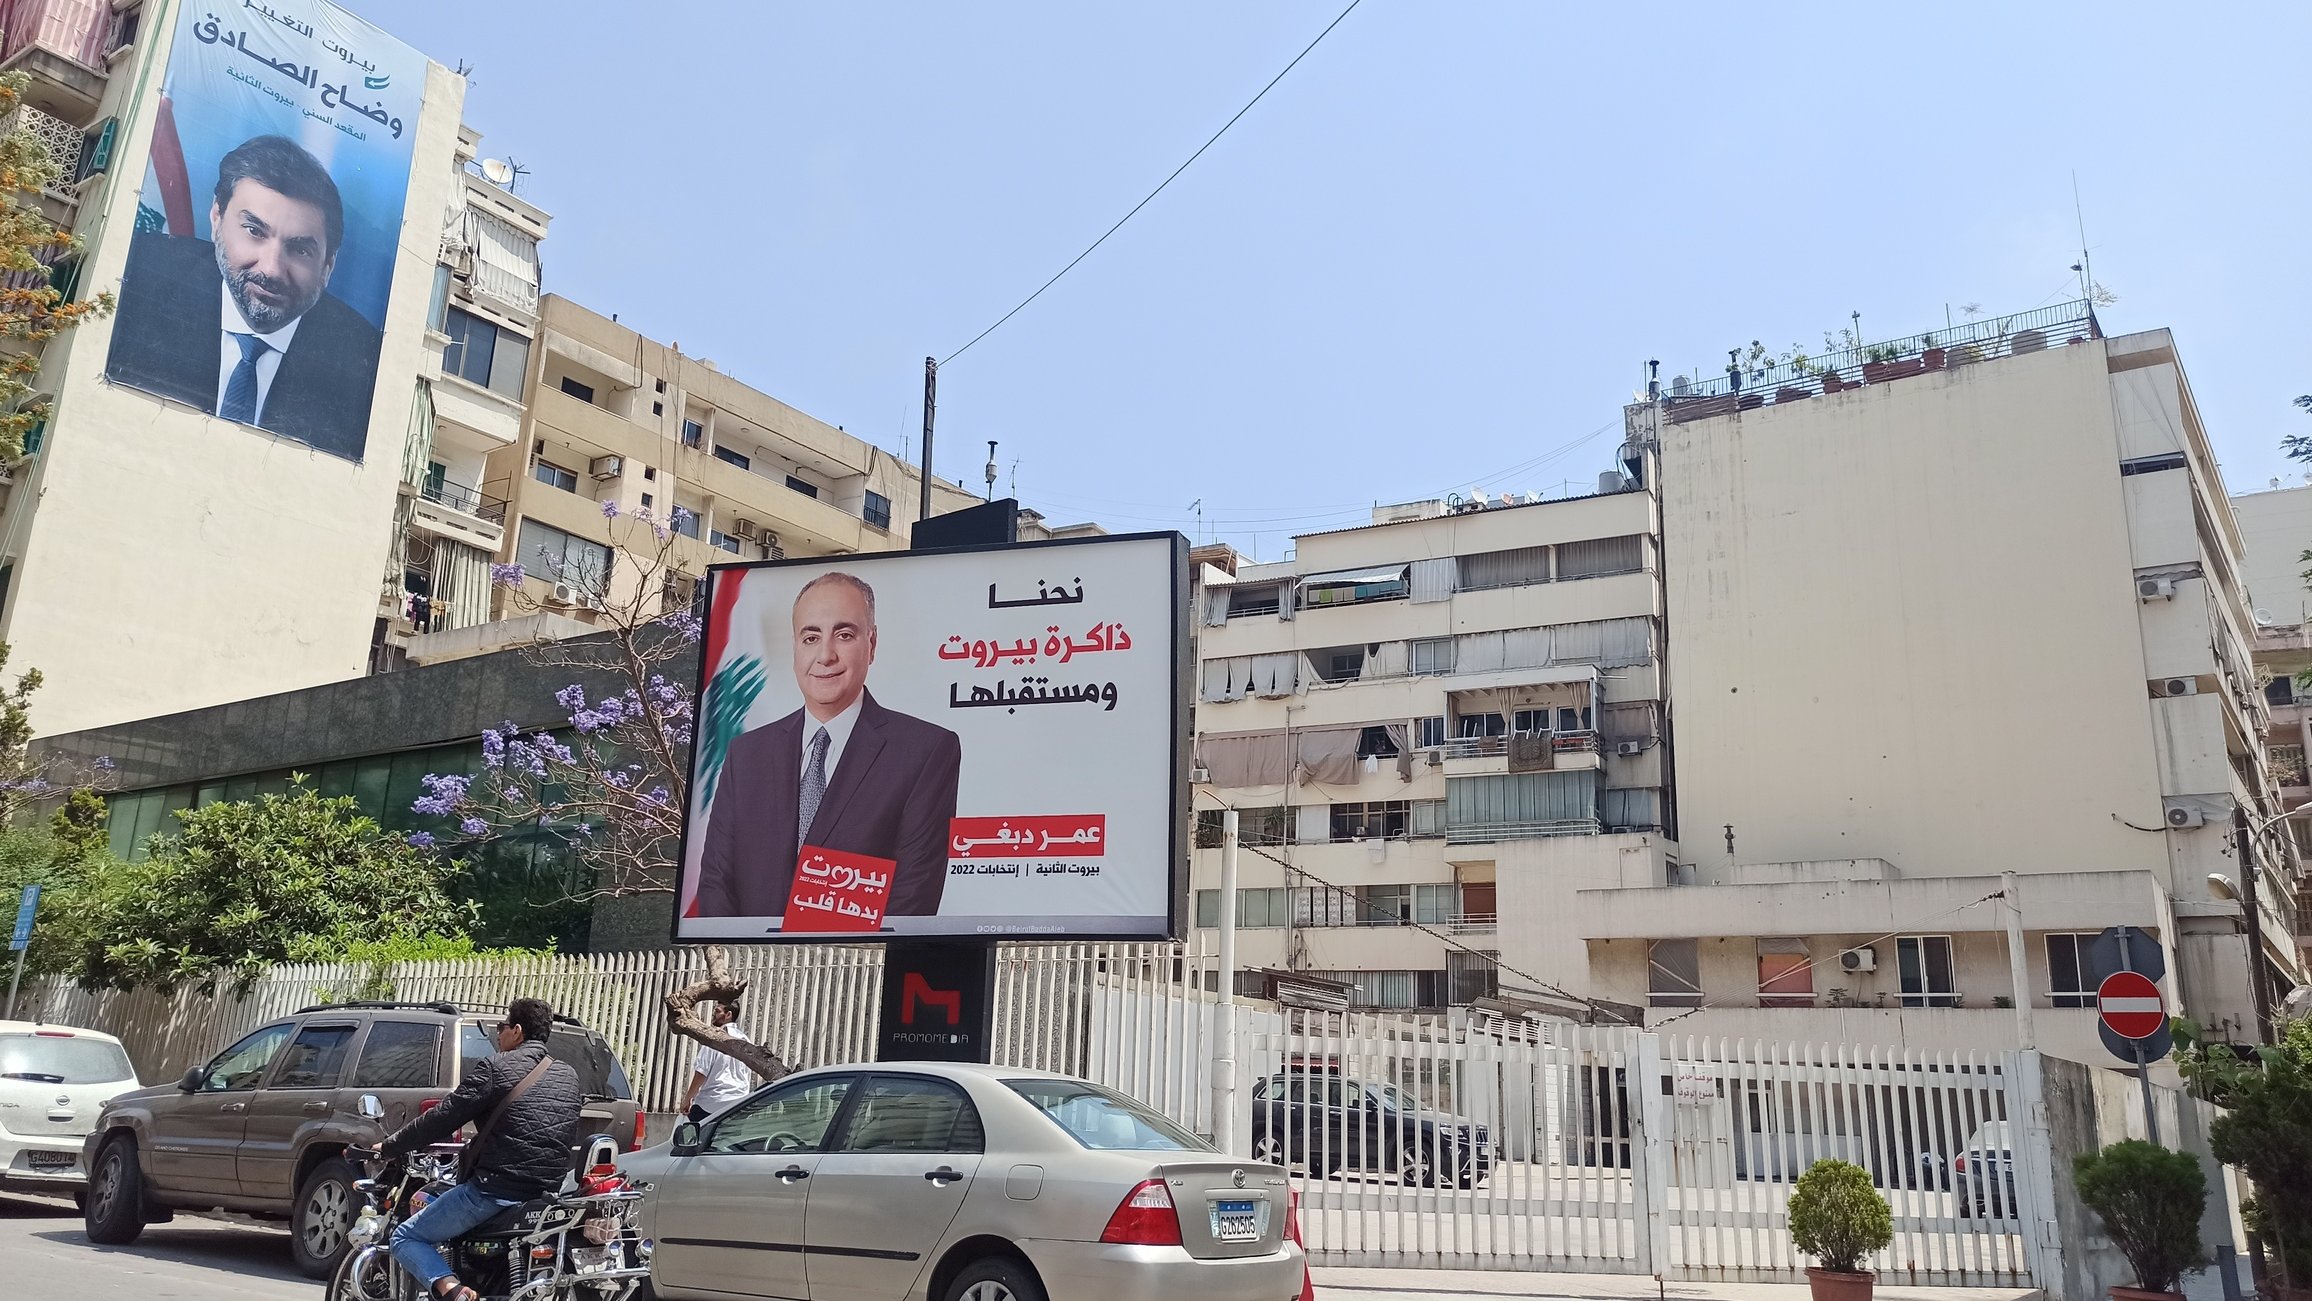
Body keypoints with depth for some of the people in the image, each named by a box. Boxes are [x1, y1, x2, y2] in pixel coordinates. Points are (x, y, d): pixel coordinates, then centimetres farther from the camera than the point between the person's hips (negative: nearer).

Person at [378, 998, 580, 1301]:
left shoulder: (494, 1068, -8)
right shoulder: (569, 1076, 11)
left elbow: (441, 1120, -8)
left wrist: (389, 1148, 6)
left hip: (495, 1189, -7)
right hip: (548, 1193, 7)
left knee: (404, 1238, 9)